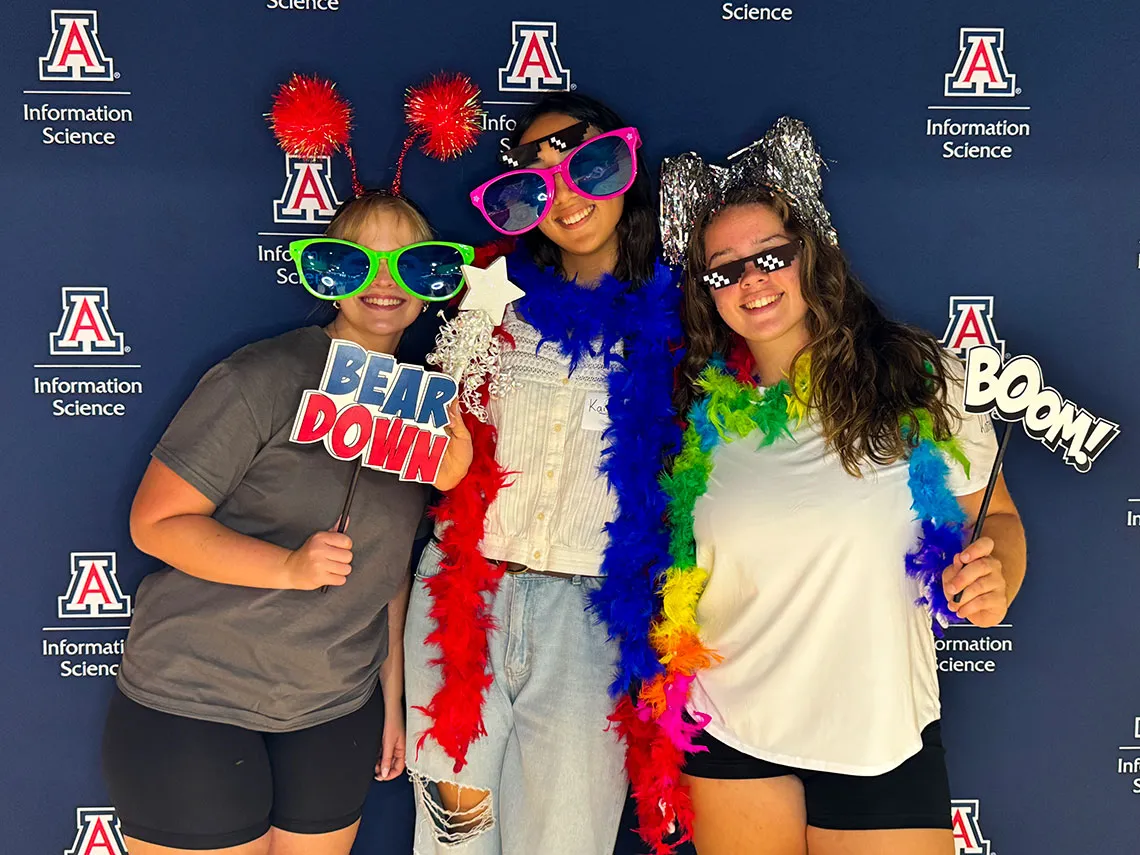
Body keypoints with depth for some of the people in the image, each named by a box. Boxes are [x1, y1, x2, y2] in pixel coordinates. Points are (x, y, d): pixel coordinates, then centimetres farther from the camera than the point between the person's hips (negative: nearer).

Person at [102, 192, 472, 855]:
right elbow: (156, 521, -14)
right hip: (194, 701, -5)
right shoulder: (266, 378, -14)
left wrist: (392, 700, 12)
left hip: (337, 713, 5)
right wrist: (289, 567, -28)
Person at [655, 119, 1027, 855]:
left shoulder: (920, 382, -8)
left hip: (883, 737, -1)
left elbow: (995, 516, 1)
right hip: (730, 732, 2)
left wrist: (993, 579, -19)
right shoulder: (701, 411, -2)